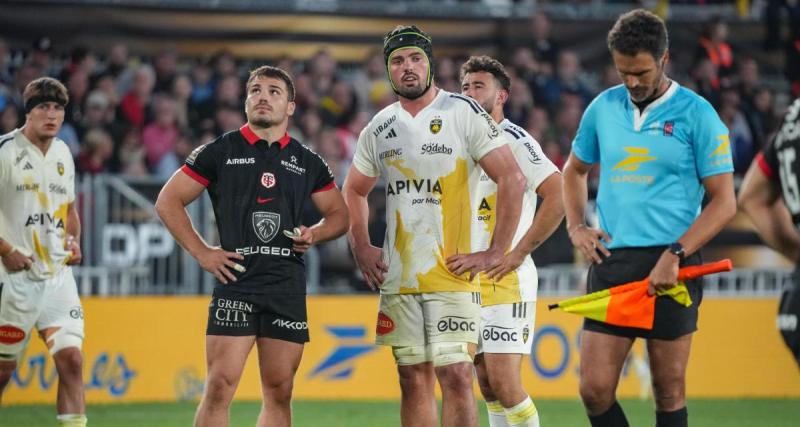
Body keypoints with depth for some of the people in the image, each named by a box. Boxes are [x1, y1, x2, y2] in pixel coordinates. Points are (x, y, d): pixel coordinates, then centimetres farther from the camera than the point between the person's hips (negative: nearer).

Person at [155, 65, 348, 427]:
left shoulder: (307, 162, 13)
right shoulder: (220, 151, 5)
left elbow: (339, 214, 23)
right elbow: (168, 201, 7)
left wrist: (314, 234, 1)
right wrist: (202, 252, -2)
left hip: (288, 286, 3)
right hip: (236, 279, -3)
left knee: (279, 391, 4)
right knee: (220, 386, -12)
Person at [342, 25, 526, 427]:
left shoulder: (463, 113, -5)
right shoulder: (379, 127, 11)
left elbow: (511, 179, -8)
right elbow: (354, 191, 26)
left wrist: (495, 253, -11)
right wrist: (361, 248, 13)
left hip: (452, 274, -5)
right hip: (397, 277, 5)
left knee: (455, 375, -12)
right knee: (414, 380, 8)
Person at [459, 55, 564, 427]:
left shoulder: (514, 140, -8)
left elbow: (558, 197, -18)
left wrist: (519, 252, -18)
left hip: (506, 280, -8)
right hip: (469, 281, 8)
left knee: (504, 382, -14)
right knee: (487, 385, 7)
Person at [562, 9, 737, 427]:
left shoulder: (696, 115, -4)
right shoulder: (603, 108, 10)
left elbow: (723, 201, -5)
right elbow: (574, 170, 27)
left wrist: (676, 255, -15)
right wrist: (576, 227, 11)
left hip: (670, 268, -4)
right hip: (611, 263, 4)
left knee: (668, 393, 1)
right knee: (595, 390, -3)